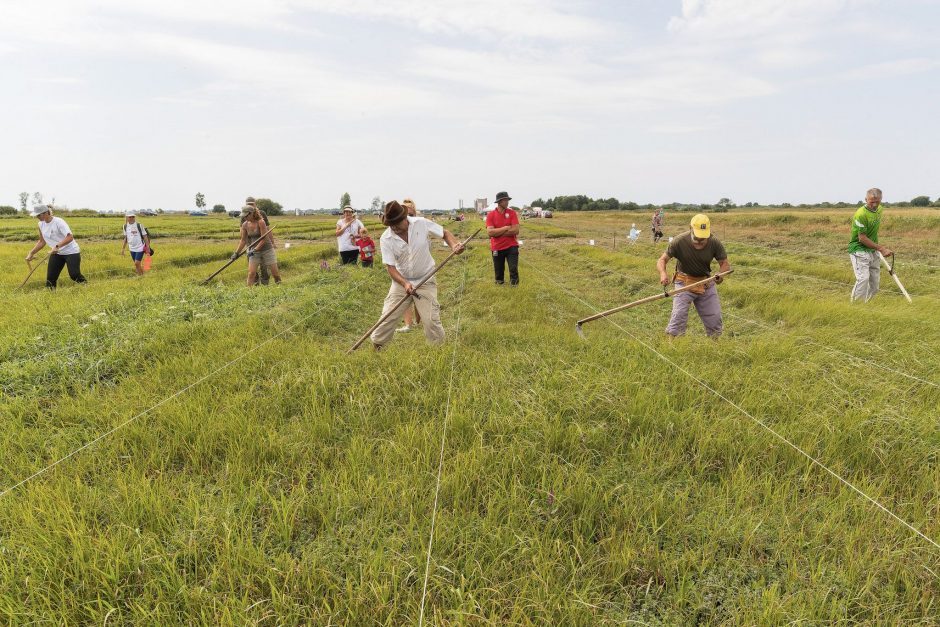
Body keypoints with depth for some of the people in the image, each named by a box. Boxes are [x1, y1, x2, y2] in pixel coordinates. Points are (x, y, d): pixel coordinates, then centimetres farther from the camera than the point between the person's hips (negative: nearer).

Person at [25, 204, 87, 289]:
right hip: (56, 253, 7)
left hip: (71, 252, -7)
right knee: (50, 277, 0)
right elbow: (42, 241, 13)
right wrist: (31, 253, 7)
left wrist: (57, 246, -40)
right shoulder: (41, 224, 2)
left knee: (74, 275, -14)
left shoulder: (58, 222, -19)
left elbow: (70, 237, -31)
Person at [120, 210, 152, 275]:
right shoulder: (125, 226, 5)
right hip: (132, 249, 5)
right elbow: (125, 238, 15)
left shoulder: (139, 225, -8)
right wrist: (123, 249, 13)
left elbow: (145, 236, -4)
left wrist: (148, 248, -7)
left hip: (140, 248, -5)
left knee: (137, 263, -11)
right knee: (137, 265, 10)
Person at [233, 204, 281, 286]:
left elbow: (264, 239, -18)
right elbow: (243, 240, 6)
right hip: (254, 251, 4)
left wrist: (254, 250, -21)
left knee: (274, 272, 1)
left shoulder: (260, 222, -17)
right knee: (251, 273, -6)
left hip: (266, 249, -4)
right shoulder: (245, 225, -2)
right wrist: (236, 253, 3)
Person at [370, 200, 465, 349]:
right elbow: (391, 267, -15)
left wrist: (454, 244, -23)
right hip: (401, 281, 1)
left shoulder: (421, 224, -15)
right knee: (387, 318, 1)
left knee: (432, 320, -7)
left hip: (426, 281, -1)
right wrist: (405, 283, -32)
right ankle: (375, 346, 19)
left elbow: (445, 233, -1)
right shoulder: (386, 239, -14)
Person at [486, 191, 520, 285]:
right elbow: (490, 232, -14)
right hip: (497, 248, 1)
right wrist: (506, 228, -13)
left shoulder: (512, 213, -1)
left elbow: (516, 230, -11)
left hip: (511, 246, 0)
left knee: (514, 270, -8)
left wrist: (498, 232, -11)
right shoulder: (490, 215, -2)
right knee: (499, 272, 10)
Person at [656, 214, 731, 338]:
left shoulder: (715, 243, -13)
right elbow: (662, 260, -15)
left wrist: (721, 274, -27)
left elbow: (725, 264, -3)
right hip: (685, 282, -3)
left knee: (714, 317, 6)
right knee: (679, 315, -15)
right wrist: (663, 273, -38)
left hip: (707, 283, 3)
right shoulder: (679, 241, -20)